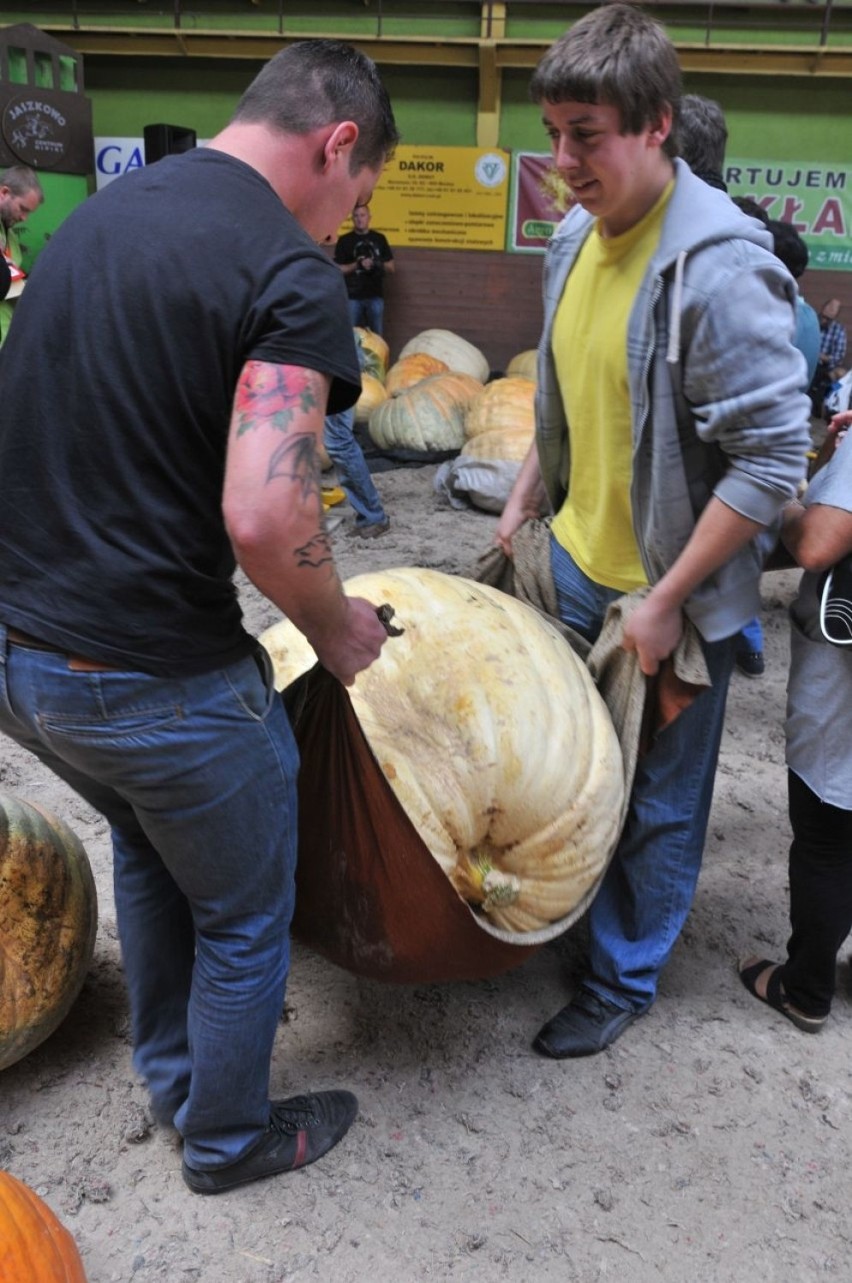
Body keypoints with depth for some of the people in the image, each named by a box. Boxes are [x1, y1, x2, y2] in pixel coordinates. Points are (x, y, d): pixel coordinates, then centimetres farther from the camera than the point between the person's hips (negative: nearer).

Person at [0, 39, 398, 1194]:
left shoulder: (98, 212, 9)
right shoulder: (292, 274, -17)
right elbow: (263, 516, -30)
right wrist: (335, 626, -10)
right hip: (154, 685, -8)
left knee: (150, 849, 32)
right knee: (243, 919, 18)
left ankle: (171, 1076, 53)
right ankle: (227, 1138, 42)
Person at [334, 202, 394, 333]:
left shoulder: (379, 239, 10)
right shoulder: (345, 240, 2)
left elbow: (392, 267, 12)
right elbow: (338, 269, -2)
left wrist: (380, 264, -9)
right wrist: (358, 265, -16)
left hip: (376, 296, 2)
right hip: (353, 297, -2)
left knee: (376, 335, 5)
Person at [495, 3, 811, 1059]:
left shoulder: (719, 267, -23)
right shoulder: (576, 237, 3)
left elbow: (773, 458, -23)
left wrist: (666, 601, -21)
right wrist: (524, 500, 13)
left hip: (669, 588, -7)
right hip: (574, 559, 8)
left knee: (653, 799, 10)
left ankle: (621, 978, 32)